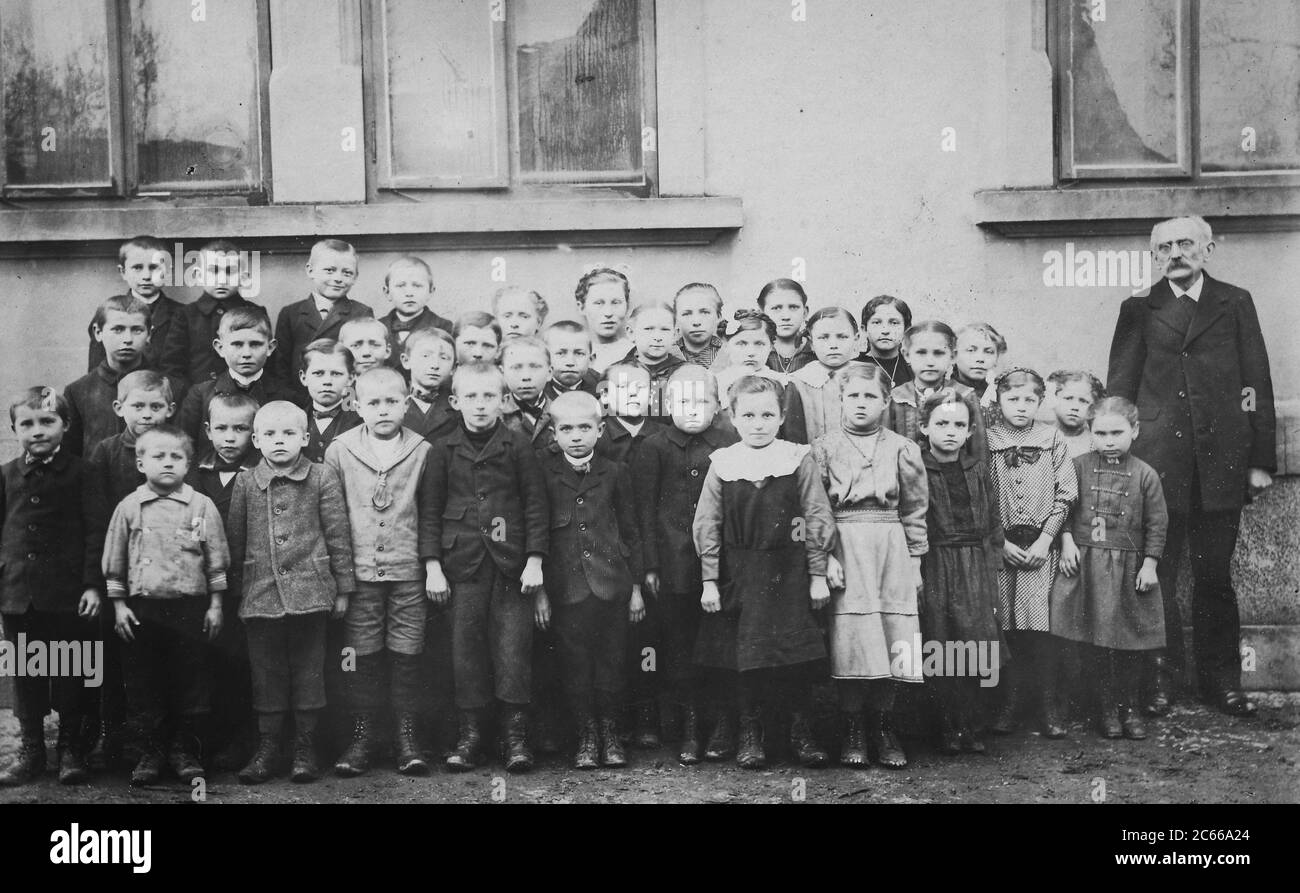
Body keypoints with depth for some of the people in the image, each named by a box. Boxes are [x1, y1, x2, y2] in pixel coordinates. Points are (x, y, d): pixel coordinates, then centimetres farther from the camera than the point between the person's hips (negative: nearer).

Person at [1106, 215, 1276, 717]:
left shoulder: (1235, 303, 10)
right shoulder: (1138, 309, 9)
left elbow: (1258, 382, 7)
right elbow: (1119, 388, 7)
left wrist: (1261, 460, 1)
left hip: (1221, 459, 0)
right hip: (1158, 461, 0)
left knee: (1215, 574, 6)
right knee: (1157, 574, 1)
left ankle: (1221, 681, 16)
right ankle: (1160, 678, 10)